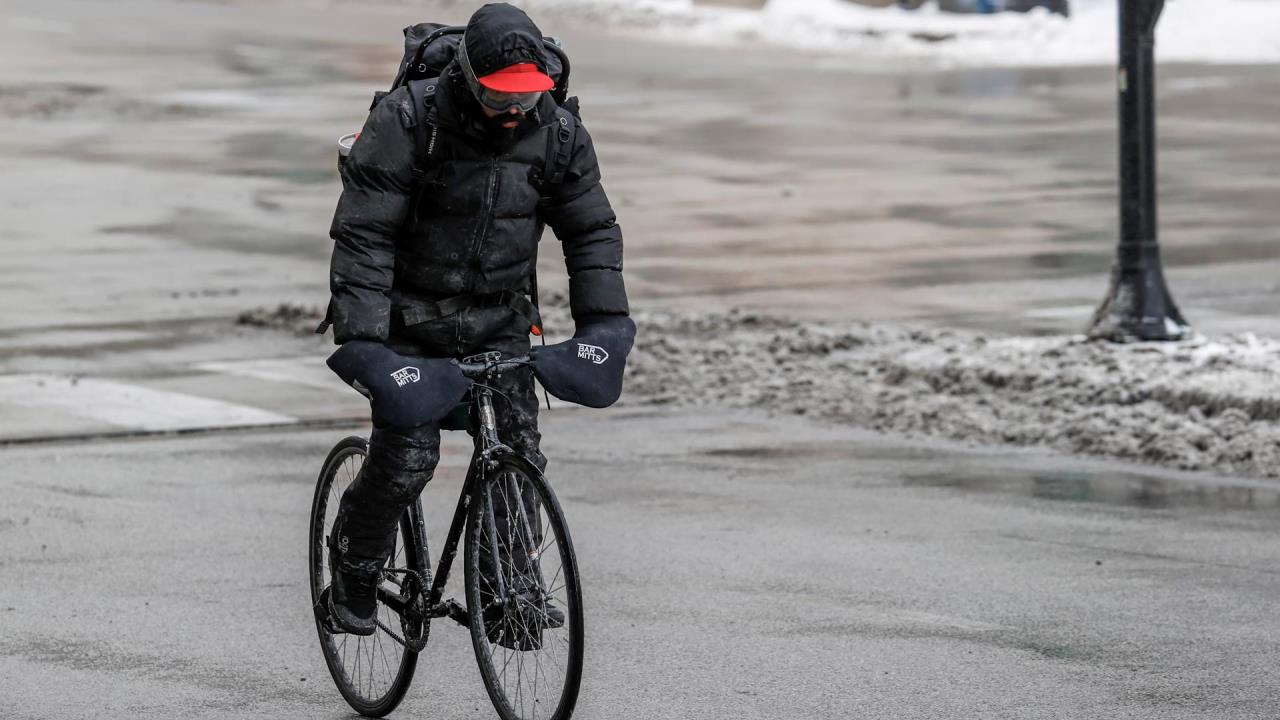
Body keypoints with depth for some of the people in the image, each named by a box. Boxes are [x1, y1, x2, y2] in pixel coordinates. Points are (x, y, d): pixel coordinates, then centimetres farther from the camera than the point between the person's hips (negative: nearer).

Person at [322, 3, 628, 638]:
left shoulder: (556, 131, -7)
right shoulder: (405, 122, -20)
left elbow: (591, 229, 5)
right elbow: (362, 234, -19)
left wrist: (602, 320, -5)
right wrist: (360, 339, -26)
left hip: (499, 318, 3)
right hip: (412, 318, -3)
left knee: (520, 452, -10)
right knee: (406, 460, -10)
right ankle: (353, 572, 15)